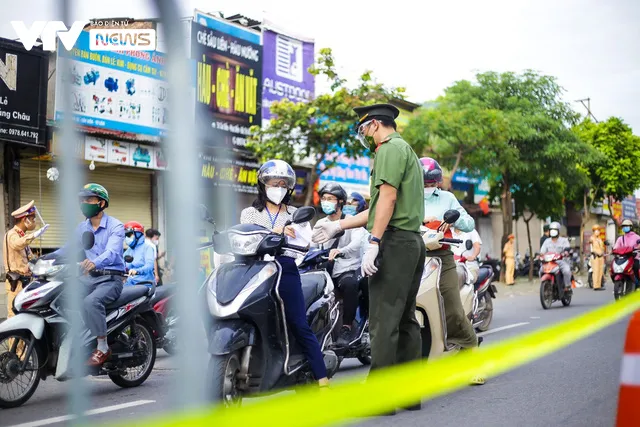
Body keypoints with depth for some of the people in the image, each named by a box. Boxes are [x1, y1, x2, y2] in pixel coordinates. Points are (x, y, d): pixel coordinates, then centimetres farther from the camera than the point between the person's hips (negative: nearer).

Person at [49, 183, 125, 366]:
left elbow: (112, 252, -25)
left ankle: (103, 348, -26)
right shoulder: (82, 228, 15)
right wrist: (45, 259, -9)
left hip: (111, 278, -7)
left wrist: (94, 262, -46)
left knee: (91, 302, -34)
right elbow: (69, 248, 9)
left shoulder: (115, 226, -7)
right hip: (89, 277, 7)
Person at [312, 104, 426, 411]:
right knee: (405, 320, 11)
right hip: (413, 242, 10)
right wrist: (338, 226, 25)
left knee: (383, 322, -10)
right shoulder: (406, 150, 26)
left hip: (394, 242, -10)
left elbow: (387, 197, -17)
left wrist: (373, 242, -21)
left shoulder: (390, 148, -5)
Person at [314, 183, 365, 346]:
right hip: (327, 271, 5)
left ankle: (347, 328, -30)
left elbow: (356, 243, -21)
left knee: (349, 284, -38)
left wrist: (340, 251, -43)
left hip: (348, 270, -5)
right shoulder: (320, 224, 17)